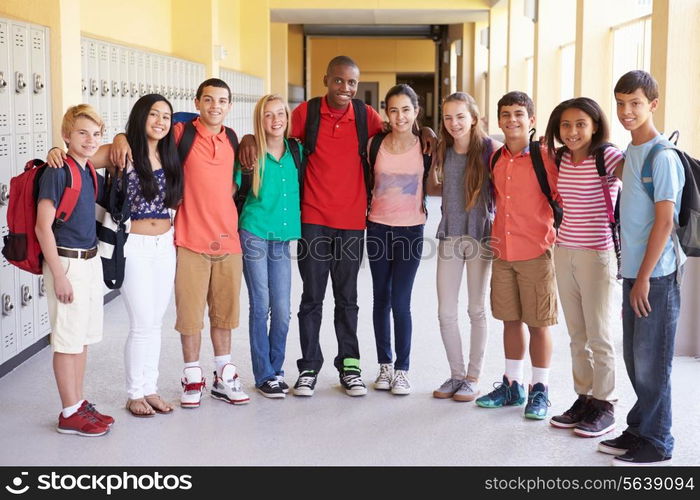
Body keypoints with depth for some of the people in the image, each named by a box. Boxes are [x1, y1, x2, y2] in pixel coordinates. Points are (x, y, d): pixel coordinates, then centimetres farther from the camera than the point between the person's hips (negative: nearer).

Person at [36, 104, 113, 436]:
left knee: (84, 337, 14)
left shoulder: (89, 170, 9)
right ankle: (69, 414, 8)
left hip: (91, 261, 8)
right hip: (67, 262, -8)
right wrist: (59, 275, -18)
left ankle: (79, 404, 25)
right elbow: (43, 226, -17)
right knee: (68, 340, -1)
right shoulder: (57, 172, -15)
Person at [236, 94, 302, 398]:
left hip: (282, 237, 3)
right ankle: (264, 375, 10)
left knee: (282, 310, 4)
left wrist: (297, 221, 11)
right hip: (254, 234, -3)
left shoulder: (297, 151, 5)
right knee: (260, 307, 1)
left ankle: (276, 369, 20)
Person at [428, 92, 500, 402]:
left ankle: (473, 377, 19)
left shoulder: (490, 149, -8)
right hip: (449, 235, 4)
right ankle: (456, 374, 21)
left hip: (480, 236, -4)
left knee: (476, 311, 6)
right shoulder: (442, 151, 6)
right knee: (446, 312, 5)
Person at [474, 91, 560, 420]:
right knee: (510, 319, 13)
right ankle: (512, 385, 26)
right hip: (502, 252, 6)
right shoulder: (496, 159, 8)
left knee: (538, 323, 3)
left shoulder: (544, 156, -9)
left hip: (536, 253, -5)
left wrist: (557, 240, -10)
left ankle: (540, 391, 15)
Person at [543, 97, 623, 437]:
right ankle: (583, 398, 24)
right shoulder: (560, 159, 7)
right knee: (577, 334, 13)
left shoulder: (608, 157, -12)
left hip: (597, 254, -6)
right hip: (564, 252, 6)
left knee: (598, 334, 1)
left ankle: (604, 406, 13)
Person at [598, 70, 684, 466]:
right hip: (634, 271, 8)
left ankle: (657, 444, 11)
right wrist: (633, 277, 16)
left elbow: (664, 222, -17)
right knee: (634, 358, 16)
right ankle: (640, 429, 28)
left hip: (656, 275, -8)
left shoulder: (663, 156, -14)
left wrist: (644, 278, -17)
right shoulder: (631, 152, 12)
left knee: (651, 361, 0)